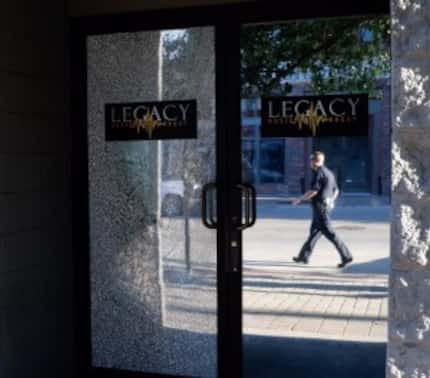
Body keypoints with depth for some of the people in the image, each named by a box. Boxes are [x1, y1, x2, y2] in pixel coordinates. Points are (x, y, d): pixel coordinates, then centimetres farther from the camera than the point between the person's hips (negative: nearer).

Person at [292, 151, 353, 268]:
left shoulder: (319, 172, -13)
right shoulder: (328, 172, 16)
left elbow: (313, 191, -19)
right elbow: (336, 191, 21)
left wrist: (299, 199, -10)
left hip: (319, 206, -10)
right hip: (327, 206, 10)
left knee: (329, 233, -8)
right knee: (314, 232, 14)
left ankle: (346, 256, -9)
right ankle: (304, 256, 22)